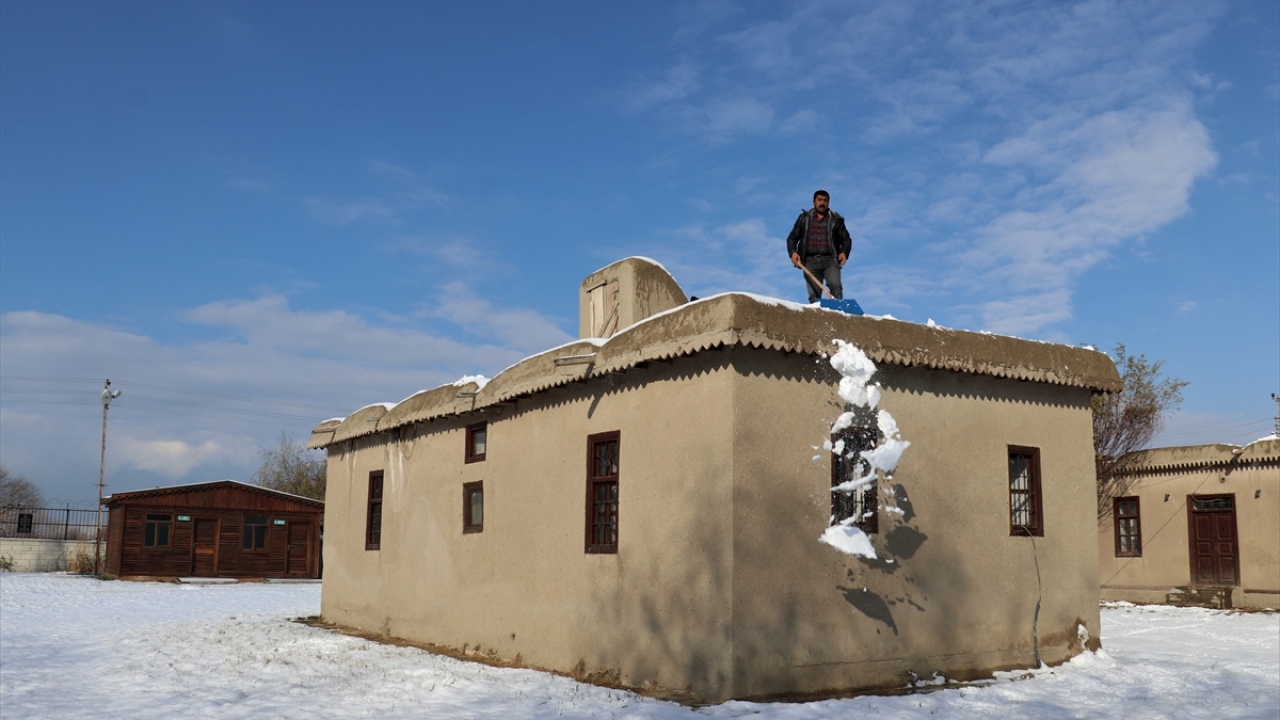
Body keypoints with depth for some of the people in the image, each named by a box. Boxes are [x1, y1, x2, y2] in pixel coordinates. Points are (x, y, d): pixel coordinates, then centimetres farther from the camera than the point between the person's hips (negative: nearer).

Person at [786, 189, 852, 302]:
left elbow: (846, 239, 12)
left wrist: (844, 252, -9)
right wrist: (793, 252, -6)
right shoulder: (804, 218, 14)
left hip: (830, 260, -1)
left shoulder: (835, 220, 12)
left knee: (835, 284, -25)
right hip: (810, 260, 1)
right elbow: (792, 238, 14)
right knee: (814, 295, -3)